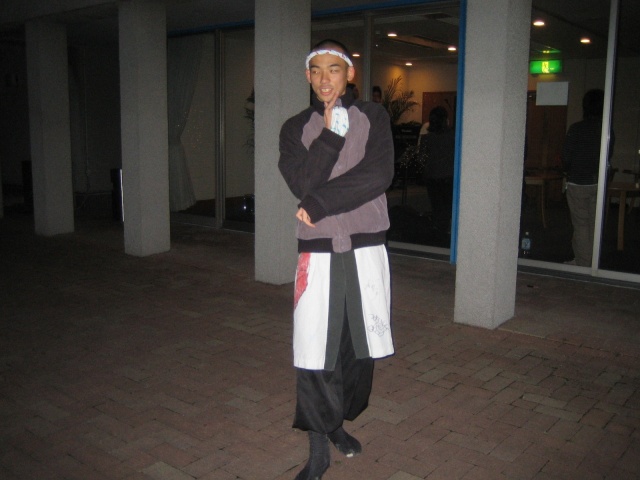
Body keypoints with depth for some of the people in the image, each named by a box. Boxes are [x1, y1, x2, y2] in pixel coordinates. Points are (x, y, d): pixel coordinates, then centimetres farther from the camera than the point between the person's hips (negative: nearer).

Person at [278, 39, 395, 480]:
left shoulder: (373, 116, 4)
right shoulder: (296, 128, 7)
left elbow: (379, 175, -13)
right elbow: (303, 184, -9)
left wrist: (319, 203, -15)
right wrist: (331, 134, -14)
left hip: (366, 247, 1)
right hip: (318, 251, 0)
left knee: (360, 345, 10)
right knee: (314, 352, -3)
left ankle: (338, 422, 34)